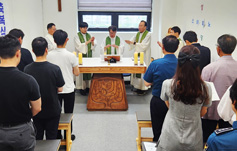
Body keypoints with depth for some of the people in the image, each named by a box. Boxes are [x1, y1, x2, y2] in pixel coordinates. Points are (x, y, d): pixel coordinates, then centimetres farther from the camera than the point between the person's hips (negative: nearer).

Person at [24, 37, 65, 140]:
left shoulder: (27, 69, -12)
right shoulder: (55, 69, -20)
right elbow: (60, 89, -10)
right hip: (52, 110, -2)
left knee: (37, 137, 18)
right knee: (51, 138, 12)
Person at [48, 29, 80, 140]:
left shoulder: (49, 55, -8)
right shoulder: (71, 56, -14)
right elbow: (76, 73, -7)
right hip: (68, 90, -2)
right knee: (68, 114, 12)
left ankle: (57, 136, 26)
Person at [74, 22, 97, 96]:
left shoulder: (89, 35, 10)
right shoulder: (77, 36, -3)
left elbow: (94, 45, 4)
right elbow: (79, 46, -15)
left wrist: (92, 42, -18)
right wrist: (88, 41, -21)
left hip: (89, 56, 4)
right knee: (81, 72, -3)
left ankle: (88, 86, 14)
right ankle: (82, 88, 3)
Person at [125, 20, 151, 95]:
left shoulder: (148, 34, -9)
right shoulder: (137, 34, 12)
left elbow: (144, 45, -19)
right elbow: (132, 41, 5)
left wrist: (134, 43, -25)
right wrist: (129, 42, -19)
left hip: (144, 56, -7)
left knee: (143, 71, -6)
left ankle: (143, 88, 1)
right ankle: (137, 86, 17)